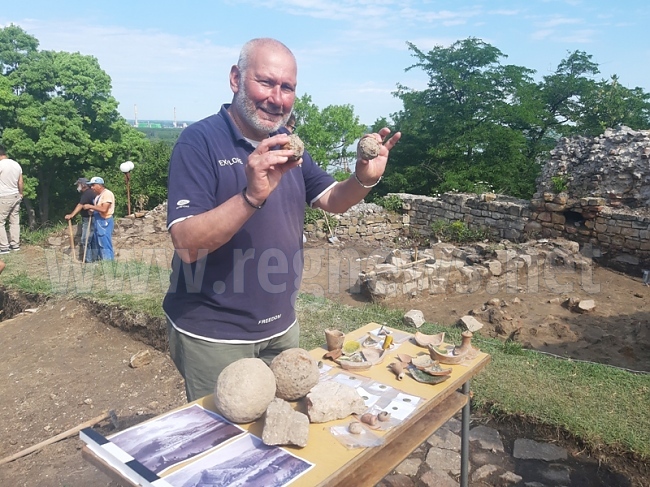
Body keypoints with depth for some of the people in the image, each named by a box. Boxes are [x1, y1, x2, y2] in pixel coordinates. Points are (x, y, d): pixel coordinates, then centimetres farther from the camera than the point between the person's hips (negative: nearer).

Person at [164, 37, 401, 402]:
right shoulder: (200, 140, -16)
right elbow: (186, 245, -25)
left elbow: (333, 201, 9)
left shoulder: (287, 144, 5)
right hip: (214, 334, -6)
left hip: (281, 327, 6)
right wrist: (252, 196, -40)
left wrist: (364, 179, -13)